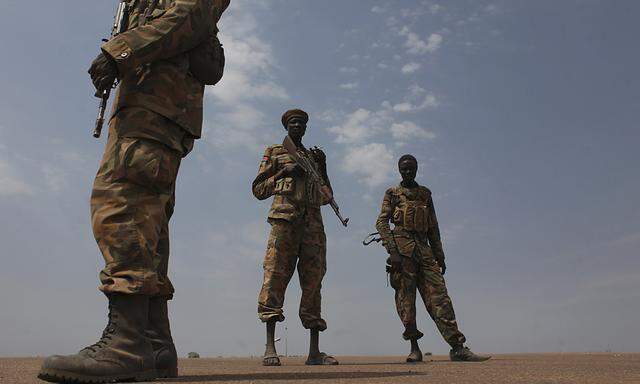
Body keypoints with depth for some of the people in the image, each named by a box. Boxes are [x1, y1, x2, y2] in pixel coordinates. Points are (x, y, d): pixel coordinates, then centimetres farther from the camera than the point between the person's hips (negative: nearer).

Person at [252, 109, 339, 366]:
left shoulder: (314, 157, 28)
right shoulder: (274, 152, 19)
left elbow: (326, 197, 23)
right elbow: (258, 189, 10)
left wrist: (322, 168, 12)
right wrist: (284, 173, -2)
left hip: (313, 222, 4)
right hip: (284, 218, -3)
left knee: (313, 281, -2)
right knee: (275, 276, -13)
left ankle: (314, 351, 1)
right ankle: (270, 347, -11)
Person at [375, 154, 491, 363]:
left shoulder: (425, 194, 21)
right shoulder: (393, 193, 8)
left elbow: (433, 227, 21)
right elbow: (381, 222, -2)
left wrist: (439, 256, 14)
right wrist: (392, 251, -14)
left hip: (423, 248, 4)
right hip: (402, 247, -4)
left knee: (439, 295, -4)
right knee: (406, 297, -4)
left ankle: (458, 347, -6)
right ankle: (414, 347, 3)